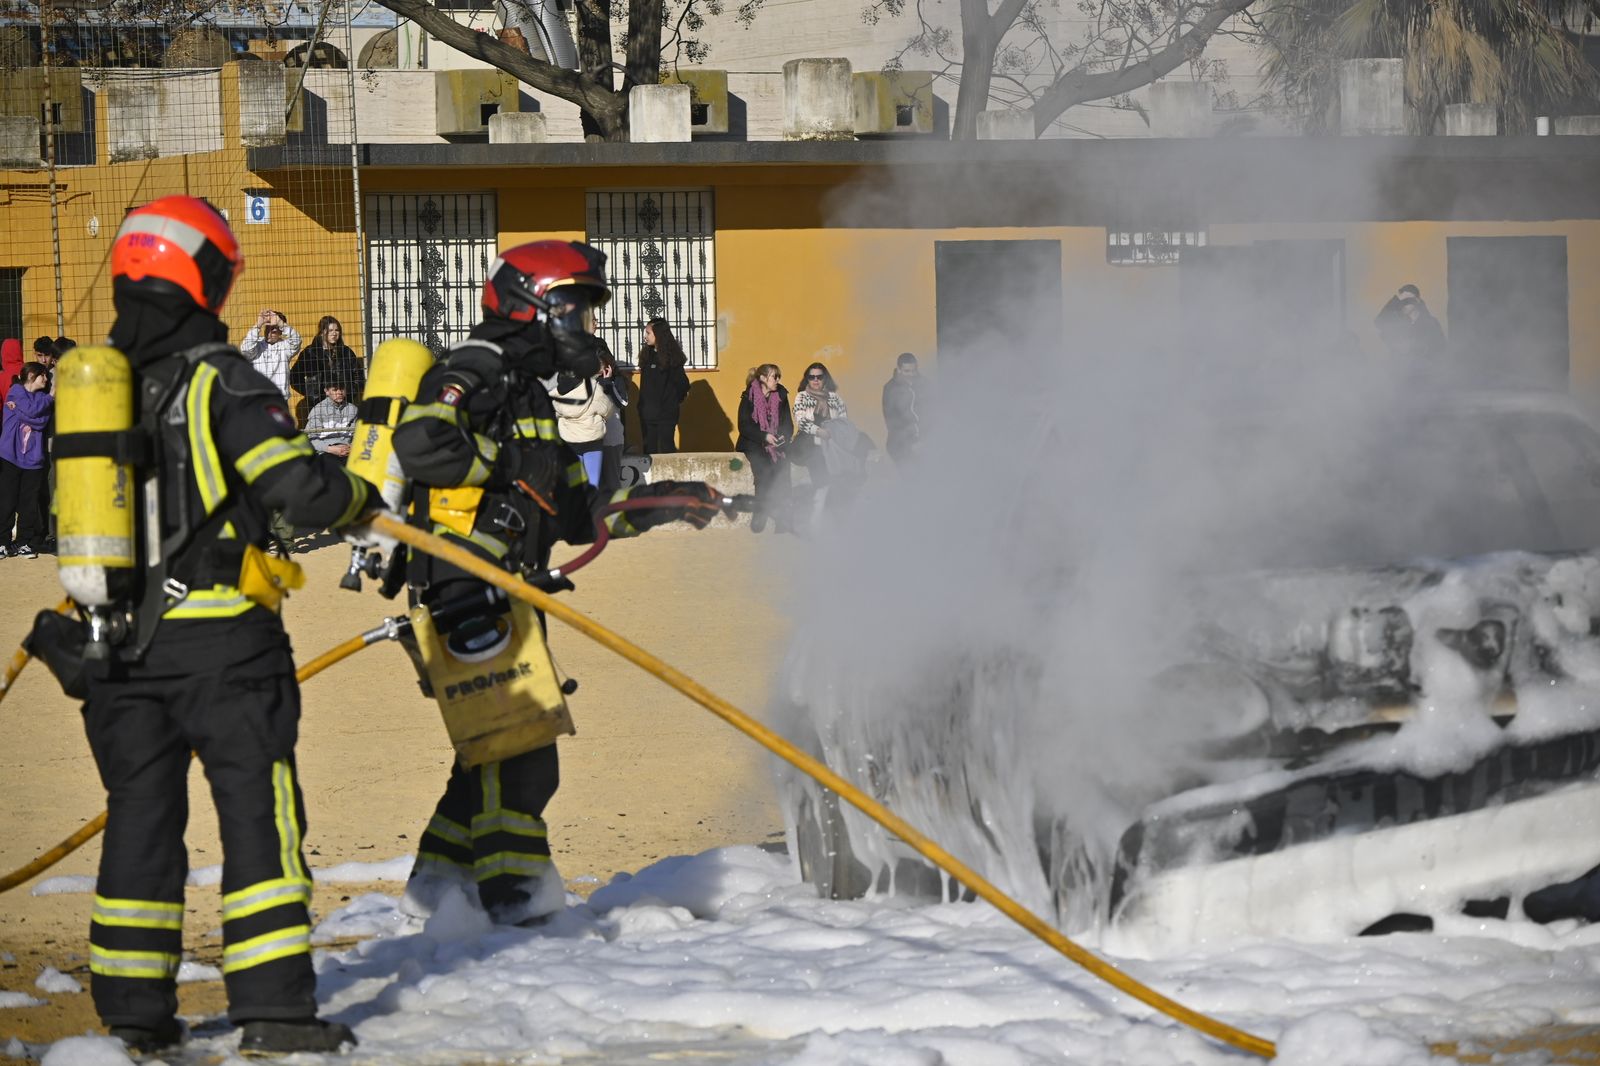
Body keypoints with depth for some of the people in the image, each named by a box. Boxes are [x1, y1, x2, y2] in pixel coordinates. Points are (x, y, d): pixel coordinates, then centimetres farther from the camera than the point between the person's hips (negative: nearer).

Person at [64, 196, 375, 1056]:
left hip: (115, 642, 6)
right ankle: (273, 1008, -4)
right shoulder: (219, 380, -11)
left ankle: (134, 1014, 13)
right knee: (258, 808, 0)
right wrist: (363, 497, 4)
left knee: (141, 814, 12)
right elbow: (303, 489, -16)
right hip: (217, 636, -6)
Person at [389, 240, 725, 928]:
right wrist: (506, 462, -17)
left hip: (502, 598, 10)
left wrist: (657, 504, 19)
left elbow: (574, 514, 26)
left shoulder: (527, 395, 25)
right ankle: (516, 890, -15)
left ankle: (438, 879, 20)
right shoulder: (474, 375, -6)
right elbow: (419, 443, -27)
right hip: (464, 587, -10)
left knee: (502, 747, 12)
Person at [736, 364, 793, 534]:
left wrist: (784, 436, -11)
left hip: (777, 442, 3)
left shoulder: (781, 396, 10)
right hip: (754, 444, -3)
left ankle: (782, 516, -26)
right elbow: (744, 426, -8)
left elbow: (788, 423, 12)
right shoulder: (749, 397, -3)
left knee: (782, 468, -27)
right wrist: (765, 437, -20)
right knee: (764, 469, -31)